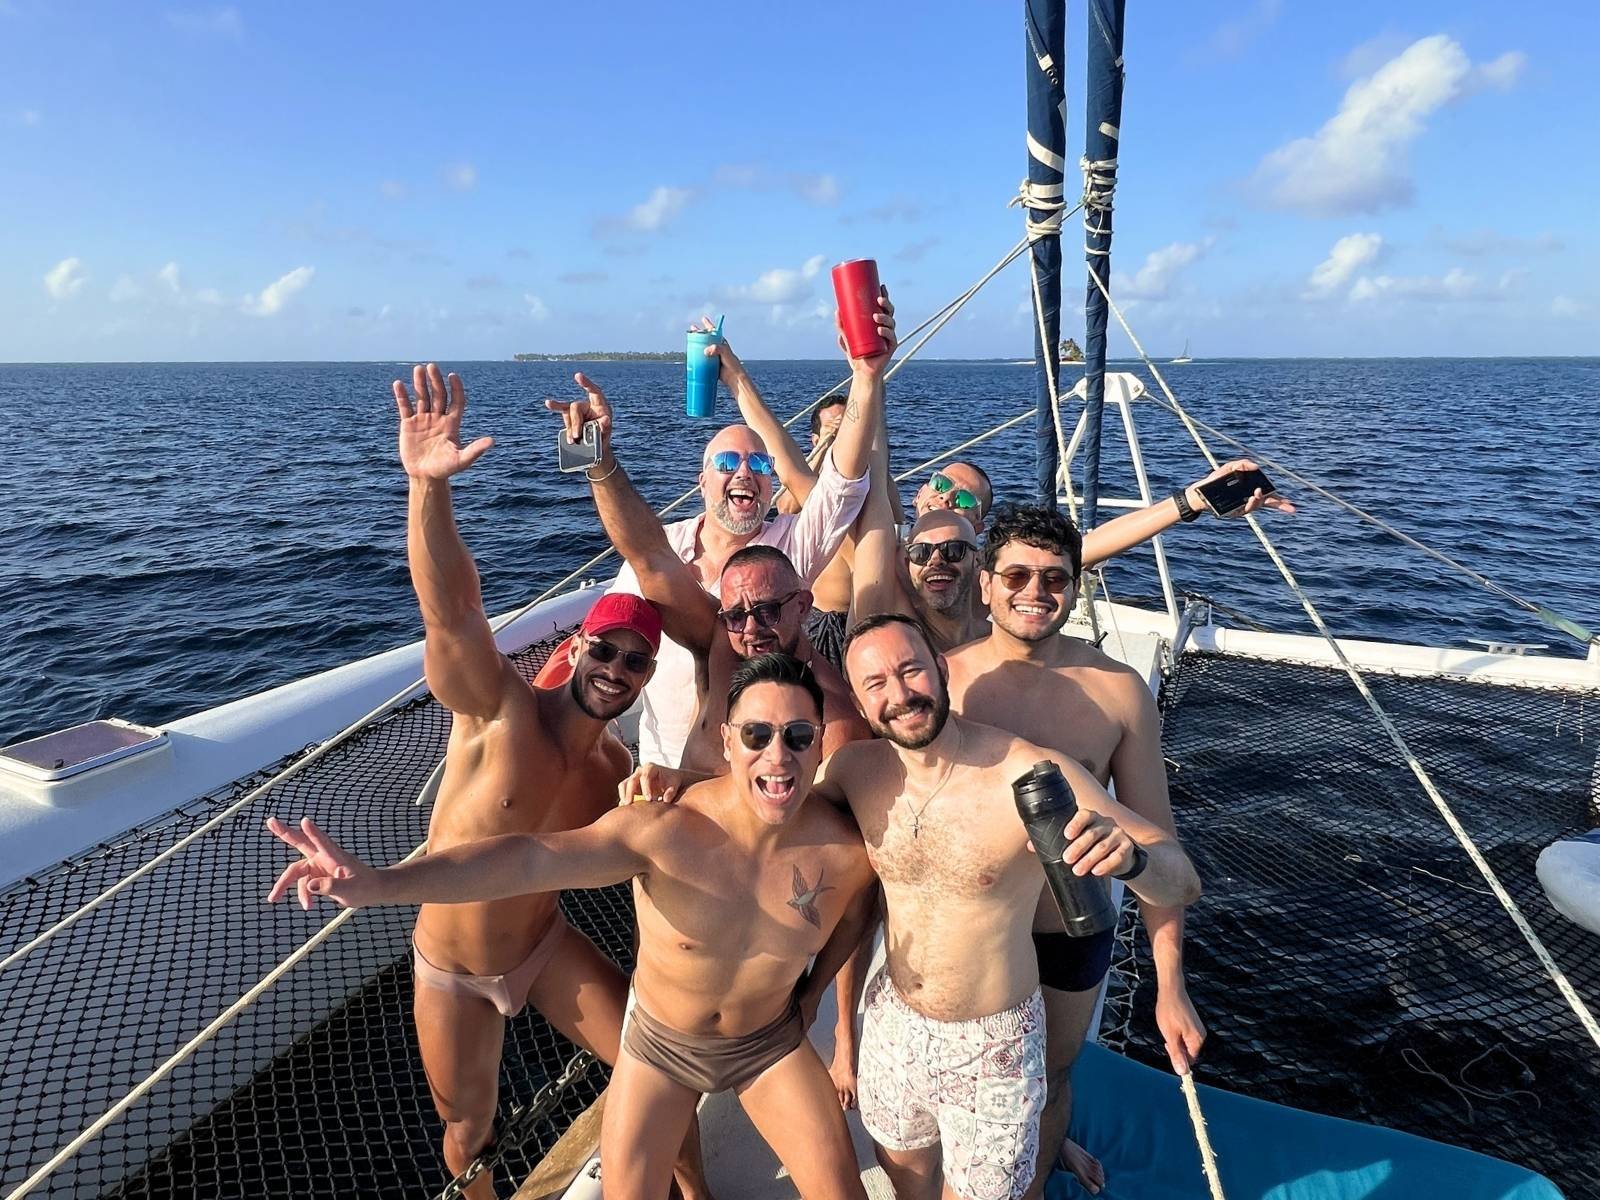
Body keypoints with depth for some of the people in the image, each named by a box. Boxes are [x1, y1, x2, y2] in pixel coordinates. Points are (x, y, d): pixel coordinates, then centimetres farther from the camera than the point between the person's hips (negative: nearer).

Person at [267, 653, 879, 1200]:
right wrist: (378, 884, -57)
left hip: (772, 1041, 2)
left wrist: (814, 987, 5)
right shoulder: (664, 828, -33)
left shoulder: (845, 850, -25)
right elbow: (528, 858, -46)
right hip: (660, 1041, -1)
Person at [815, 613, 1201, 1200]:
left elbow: (1181, 879, -25)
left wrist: (1130, 855, -47)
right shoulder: (855, 769, -13)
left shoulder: (1034, 773, -26)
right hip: (893, 1021, 4)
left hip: (994, 1043, -4)